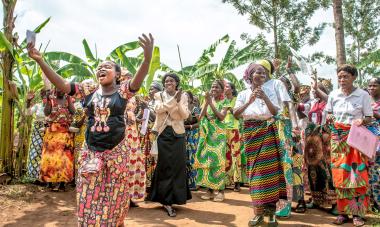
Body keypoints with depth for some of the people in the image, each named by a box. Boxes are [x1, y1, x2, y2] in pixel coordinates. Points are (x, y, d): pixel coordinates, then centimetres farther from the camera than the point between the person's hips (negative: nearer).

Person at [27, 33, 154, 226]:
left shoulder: (123, 90, -7)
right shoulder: (89, 90, 3)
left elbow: (138, 80, -25)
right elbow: (62, 84, -2)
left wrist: (147, 58, -45)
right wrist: (39, 60, -13)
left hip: (116, 151, -2)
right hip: (91, 151, 3)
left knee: (114, 196, 14)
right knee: (89, 196, 11)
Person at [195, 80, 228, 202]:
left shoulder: (224, 102, 4)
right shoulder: (206, 101, 14)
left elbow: (221, 117, -10)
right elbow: (201, 116, 3)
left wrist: (211, 103, -12)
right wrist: (206, 102, -8)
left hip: (218, 133, -3)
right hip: (206, 133, 3)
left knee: (217, 159, -9)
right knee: (206, 159, 0)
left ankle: (220, 190, -3)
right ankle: (209, 189, 7)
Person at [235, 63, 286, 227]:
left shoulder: (270, 92, 6)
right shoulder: (244, 94, 5)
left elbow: (275, 112, -4)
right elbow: (235, 113, -7)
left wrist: (265, 98, -18)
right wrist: (249, 101, -18)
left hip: (268, 133, 0)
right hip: (251, 134, 0)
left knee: (270, 169, -3)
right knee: (255, 170, 2)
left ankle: (271, 210, 9)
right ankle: (258, 212, 12)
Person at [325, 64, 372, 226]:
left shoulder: (363, 95, -2)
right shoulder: (333, 95, 6)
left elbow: (369, 118, 2)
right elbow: (329, 113, 17)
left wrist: (362, 121, -19)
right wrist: (329, 117, -5)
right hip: (338, 138, 2)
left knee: (357, 174, -4)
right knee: (340, 174, 3)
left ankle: (358, 213, 9)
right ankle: (343, 212, 14)